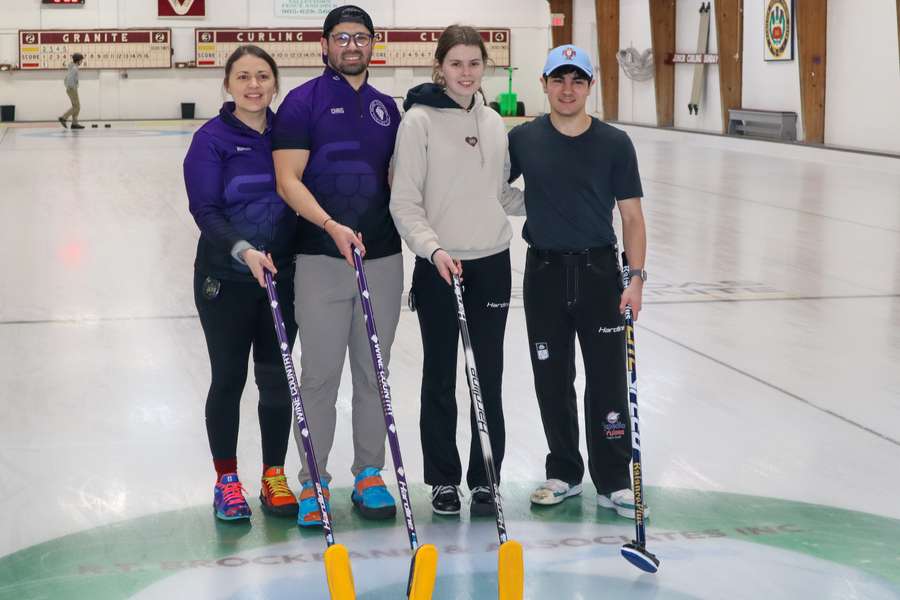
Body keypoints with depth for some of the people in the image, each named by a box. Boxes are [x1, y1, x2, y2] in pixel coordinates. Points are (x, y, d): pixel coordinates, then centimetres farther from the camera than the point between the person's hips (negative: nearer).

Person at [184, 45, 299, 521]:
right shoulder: (212, 139, -8)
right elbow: (205, 211, -13)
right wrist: (243, 250, -27)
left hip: (283, 273, 3)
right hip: (225, 278, -3)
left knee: (277, 378, 8)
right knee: (228, 378, 5)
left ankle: (274, 478, 20)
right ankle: (227, 480, 18)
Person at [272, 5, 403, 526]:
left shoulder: (387, 108, 13)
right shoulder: (303, 101, -2)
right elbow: (288, 180, -9)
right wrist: (331, 224, -21)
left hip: (383, 257, 4)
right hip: (321, 261, -4)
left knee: (375, 372, 9)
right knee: (320, 374, -1)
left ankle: (369, 475, 20)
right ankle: (313, 482, 9)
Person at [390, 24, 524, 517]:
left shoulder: (493, 122, 8)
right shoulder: (419, 120, -7)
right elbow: (404, 202, -10)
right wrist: (433, 248, -22)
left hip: (491, 263, 4)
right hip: (439, 267, -4)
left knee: (488, 378, 6)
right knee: (440, 377, 6)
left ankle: (484, 480, 17)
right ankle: (443, 481, 19)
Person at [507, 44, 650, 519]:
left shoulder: (615, 144, -1)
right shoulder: (523, 139, 1)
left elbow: (631, 216, 0)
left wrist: (636, 276, -7)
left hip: (598, 271, -1)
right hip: (545, 271, 1)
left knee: (607, 379, 0)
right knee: (552, 380, 9)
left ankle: (613, 481, 10)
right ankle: (563, 473, 23)